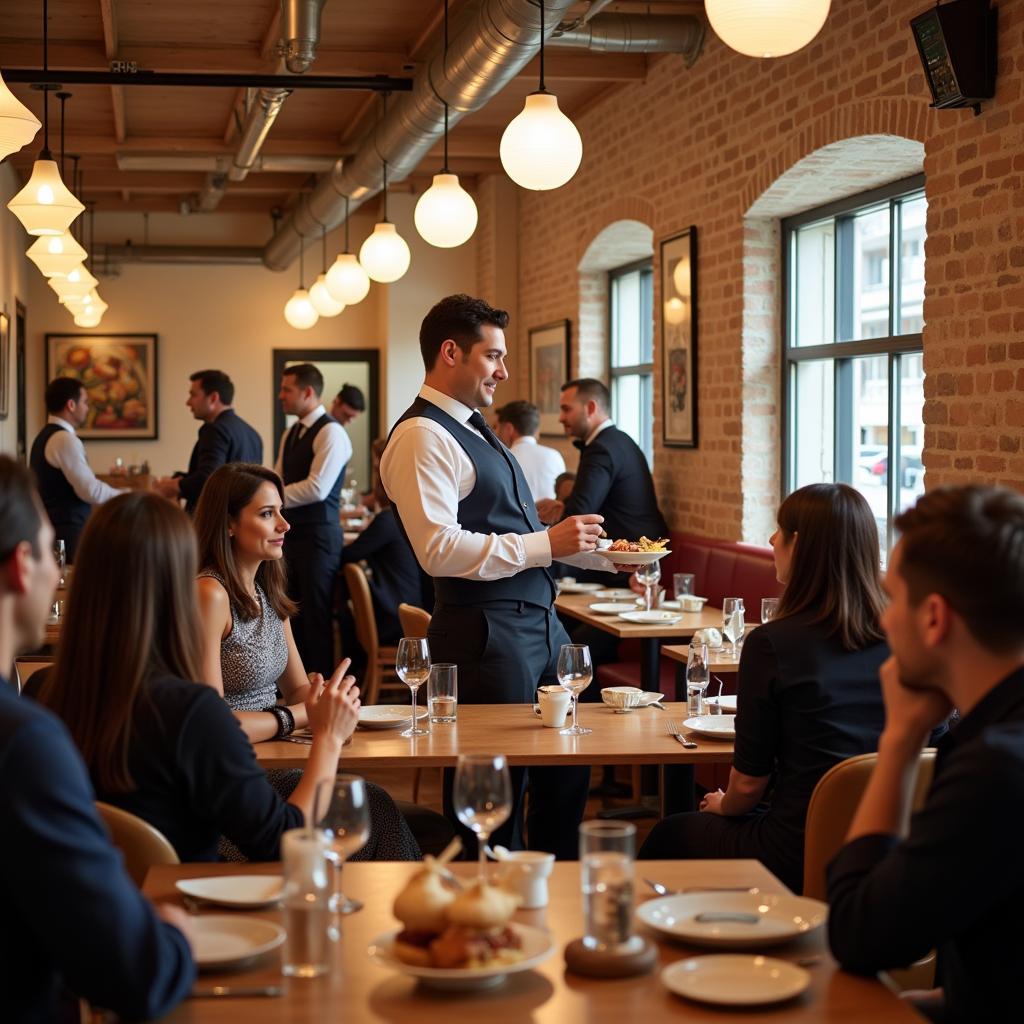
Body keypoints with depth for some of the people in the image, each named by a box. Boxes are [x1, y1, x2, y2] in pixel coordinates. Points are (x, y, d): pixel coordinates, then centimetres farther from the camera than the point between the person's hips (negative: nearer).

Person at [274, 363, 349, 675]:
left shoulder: (331, 432, -11)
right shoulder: (292, 434, 16)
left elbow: (317, 488, -20)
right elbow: (279, 482, 16)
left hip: (318, 535, -8)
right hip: (291, 532, 8)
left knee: (316, 617, -4)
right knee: (293, 614, 11)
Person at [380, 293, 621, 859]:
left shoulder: (473, 429, 17)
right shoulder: (422, 436, -14)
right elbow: (439, 549, -25)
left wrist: (597, 550, 16)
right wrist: (545, 545, -22)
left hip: (539, 619, 10)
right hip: (485, 635, -10)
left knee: (567, 768, 19)